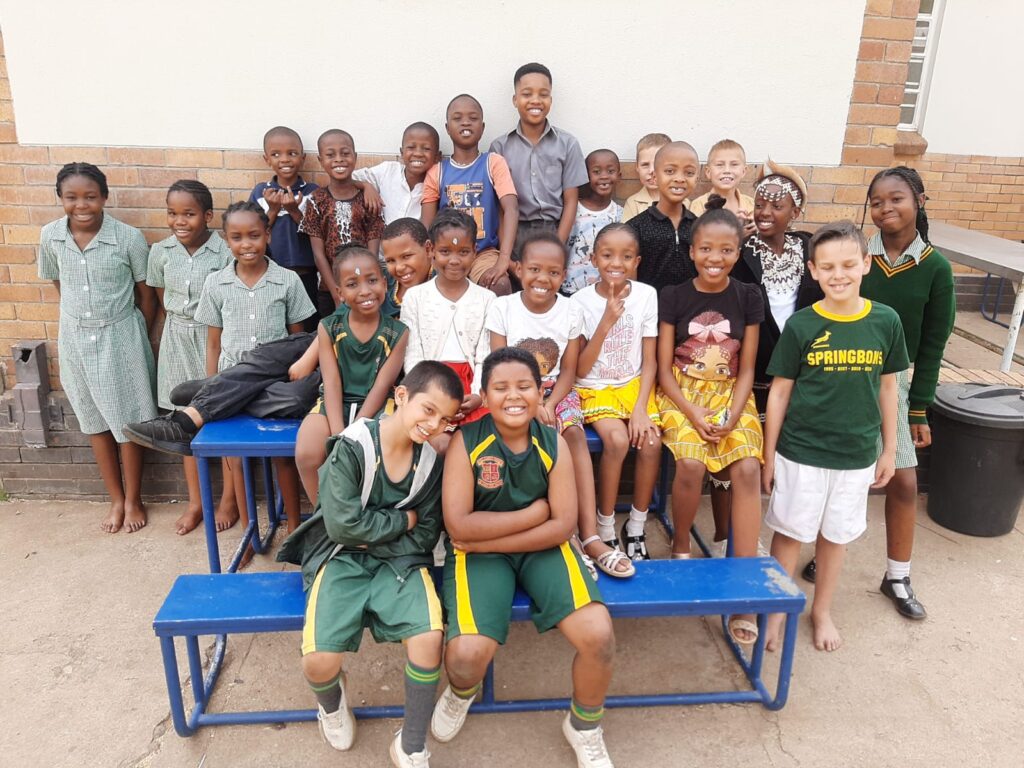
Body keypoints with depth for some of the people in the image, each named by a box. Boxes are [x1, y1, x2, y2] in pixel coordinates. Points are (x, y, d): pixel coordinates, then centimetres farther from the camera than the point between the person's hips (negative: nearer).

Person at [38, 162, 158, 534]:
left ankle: (133, 499, 24)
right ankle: (115, 499, 29)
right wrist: (80, 320, 12)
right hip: (75, 339, 4)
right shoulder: (50, 236, -6)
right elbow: (60, 286, 10)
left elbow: (145, 294, -4)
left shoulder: (129, 237, -15)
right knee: (95, 421, 13)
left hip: (120, 337, -3)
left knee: (127, 420, 6)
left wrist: (138, 339, 3)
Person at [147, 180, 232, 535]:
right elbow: (163, 299, 11)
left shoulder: (225, 253, -15)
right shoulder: (161, 252, -2)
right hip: (178, 341, 4)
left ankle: (229, 497, 22)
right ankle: (196, 501, 25)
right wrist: (181, 326, 10)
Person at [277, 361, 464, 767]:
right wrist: (402, 521, -10)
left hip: (400, 560, 3)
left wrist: (374, 535, -11)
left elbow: (424, 536, 1)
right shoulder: (352, 446, -16)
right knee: (319, 662, -22)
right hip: (340, 558, -2)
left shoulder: (431, 460, -4)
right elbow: (343, 525, -20)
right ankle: (332, 701, 20)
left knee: (429, 639, -25)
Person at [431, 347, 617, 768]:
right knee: (467, 654, -25)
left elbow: (563, 525, -9)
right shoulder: (466, 441, -12)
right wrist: (533, 513, -13)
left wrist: (491, 539, -16)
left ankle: (584, 727, 15)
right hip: (477, 553, -2)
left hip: (543, 549, 2)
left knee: (599, 635, -20)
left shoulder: (554, 444, -5)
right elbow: (458, 525, -18)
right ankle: (461, 694, 18)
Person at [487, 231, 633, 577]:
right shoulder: (502, 307, -6)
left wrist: (549, 404, -18)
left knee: (575, 434, -28)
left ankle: (590, 536, -32)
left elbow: (568, 370, 0)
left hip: (557, 393, 1)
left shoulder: (570, 310, -1)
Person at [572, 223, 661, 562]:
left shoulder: (646, 295, -6)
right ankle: (604, 528, -8)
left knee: (651, 442, -23)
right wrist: (606, 323, -22)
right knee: (617, 439, -28)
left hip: (634, 385, 2)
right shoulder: (581, 301, -10)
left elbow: (650, 361, -2)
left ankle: (636, 527, -1)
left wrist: (640, 408, -14)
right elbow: (580, 370, -12)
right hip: (595, 388, -2)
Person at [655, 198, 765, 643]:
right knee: (691, 464, -29)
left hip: (731, 395, 2)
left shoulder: (747, 298, 3)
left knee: (748, 469, -25)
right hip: (682, 394, -1)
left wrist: (731, 416, -13)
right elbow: (664, 369, -2)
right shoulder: (674, 297, -1)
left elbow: (746, 369, 4)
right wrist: (693, 414, -16)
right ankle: (680, 547, 0)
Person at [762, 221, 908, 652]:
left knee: (836, 535, 17)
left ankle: (822, 611, 38)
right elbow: (779, 391, -6)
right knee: (790, 532, 10)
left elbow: (887, 387, 5)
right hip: (801, 452, -2)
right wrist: (768, 455, -4)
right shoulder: (800, 325, -11)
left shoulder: (886, 322, -5)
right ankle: (775, 612, 29)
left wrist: (889, 450, 8)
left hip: (857, 454, 2)